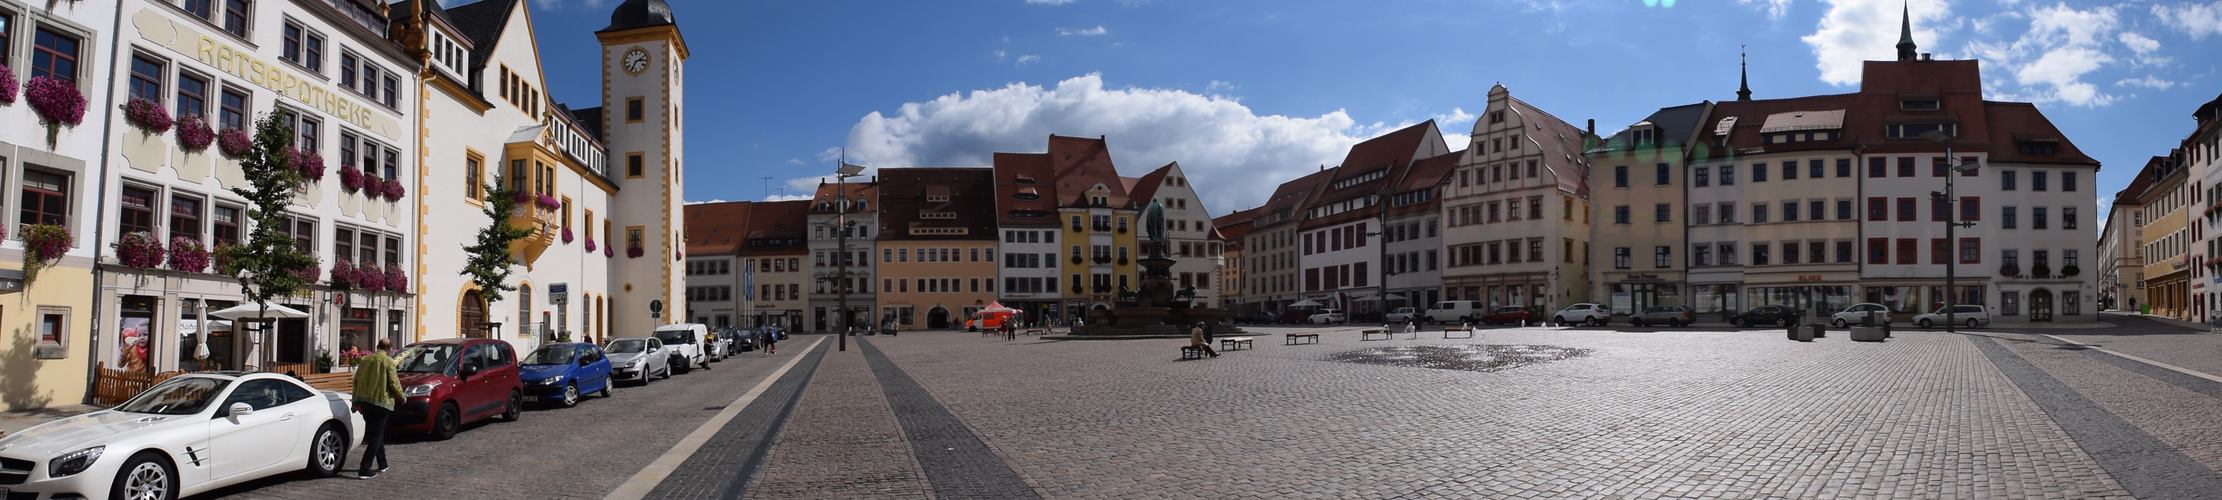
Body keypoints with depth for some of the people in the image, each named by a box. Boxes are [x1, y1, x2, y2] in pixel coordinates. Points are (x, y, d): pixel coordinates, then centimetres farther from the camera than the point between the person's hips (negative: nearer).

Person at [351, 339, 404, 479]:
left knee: (377, 432, 19)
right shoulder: (388, 361, -9)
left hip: (364, 401, 6)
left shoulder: (365, 359, 9)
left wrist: (355, 401, 17)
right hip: (381, 401, -6)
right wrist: (402, 397, 6)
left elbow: (356, 381, 11)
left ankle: (382, 464, 27)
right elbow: (393, 383, -10)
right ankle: (364, 470, -9)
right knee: (376, 435, -2)